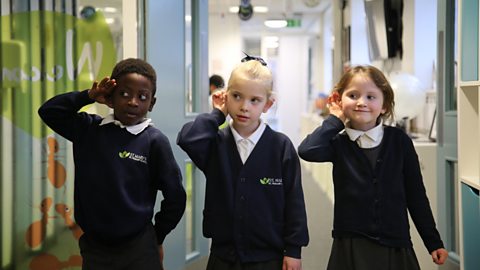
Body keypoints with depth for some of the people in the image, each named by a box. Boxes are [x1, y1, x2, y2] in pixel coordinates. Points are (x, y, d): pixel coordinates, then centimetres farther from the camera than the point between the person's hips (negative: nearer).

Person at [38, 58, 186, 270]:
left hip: (139, 249, -3)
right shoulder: (89, 129, 1)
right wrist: (88, 96, -6)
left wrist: (157, 238, 5)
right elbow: (48, 111, 4)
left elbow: (175, 196, -4)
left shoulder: (155, 141, -10)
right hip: (94, 247, 3)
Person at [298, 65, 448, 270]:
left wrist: (434, 242, 6)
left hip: (396, 247, 1)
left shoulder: (399, 141, -1)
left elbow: (416, 195, 4)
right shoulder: (339, 144, -1)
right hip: (350, 247, 0)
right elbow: (307, 151, -23)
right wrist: (336, 120, -10)